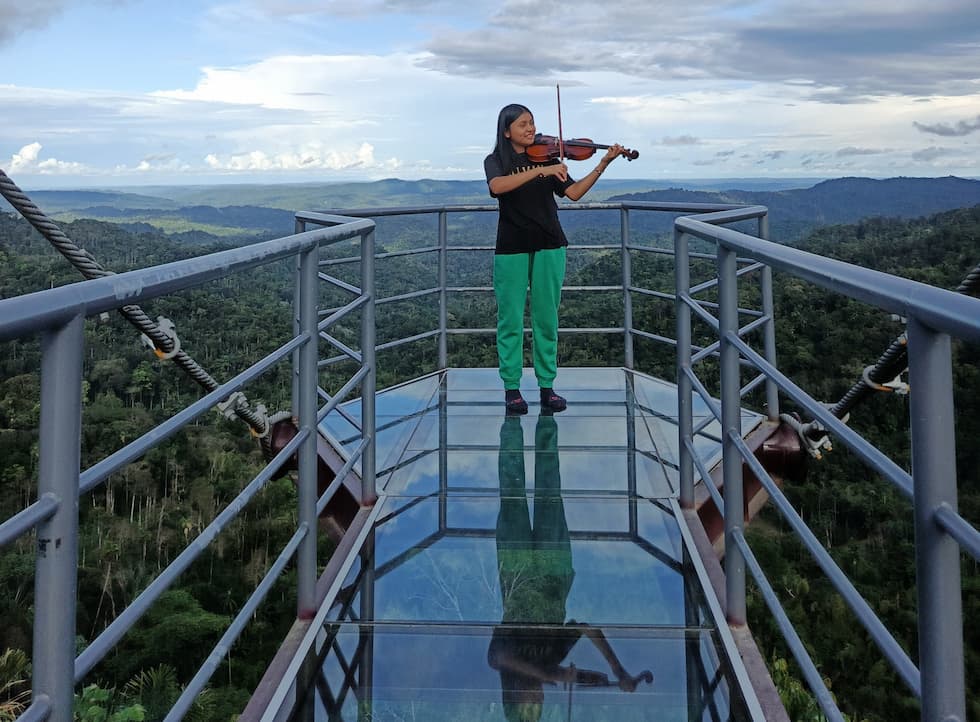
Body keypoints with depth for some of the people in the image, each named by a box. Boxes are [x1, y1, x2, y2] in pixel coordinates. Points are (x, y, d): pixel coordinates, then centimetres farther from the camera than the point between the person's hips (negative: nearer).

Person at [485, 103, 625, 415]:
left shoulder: (547, 155, 8)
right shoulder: (495, 161, 1)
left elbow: (573, 192, -1)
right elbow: (497, 186, -22)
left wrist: (602, 165, -13)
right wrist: (541, 171, -29)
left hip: (548, 247, 2)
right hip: (511, 248, -2)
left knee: (547, 318, 4)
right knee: (510, 319, 0)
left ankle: (547, 386, 12)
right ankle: (511, 387, 9)